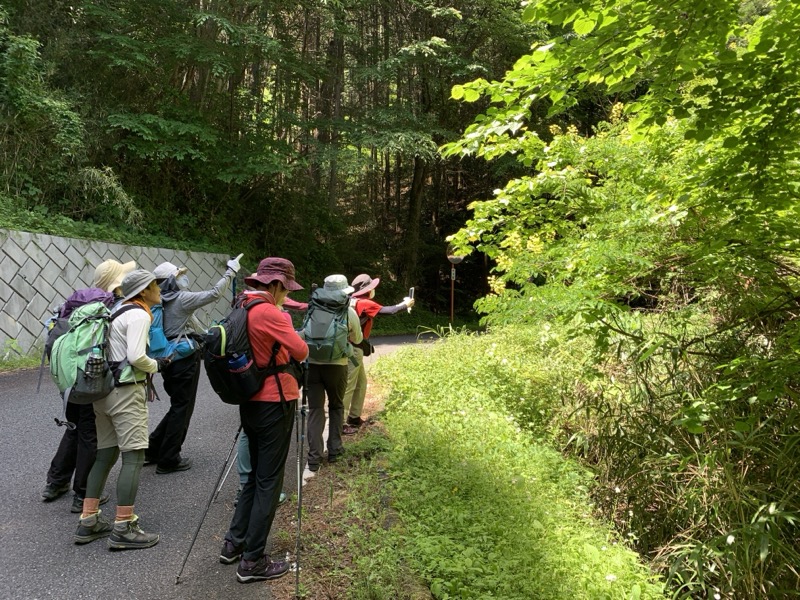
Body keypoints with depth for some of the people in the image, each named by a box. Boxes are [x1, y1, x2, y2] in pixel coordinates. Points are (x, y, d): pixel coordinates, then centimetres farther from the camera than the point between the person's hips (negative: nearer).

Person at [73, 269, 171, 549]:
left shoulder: (118, 311, 16)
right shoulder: (138, 315, -12)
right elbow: (136, 357, -22)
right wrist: (156, 366, -4)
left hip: (103, 389, 10)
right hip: (126, 391, -9)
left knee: (105, 455, 15)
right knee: (134, 457, -5)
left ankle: (88, 522, 20)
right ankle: (123, 529, -4)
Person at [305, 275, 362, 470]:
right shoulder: (349, 312, 0)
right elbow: (357, 339, 12)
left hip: (312, 363, 1)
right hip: (337, 365, -1)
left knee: (315, 409, 6)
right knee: (336, 407, 19)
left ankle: (314, 457, 1)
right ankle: (334, 450, 19)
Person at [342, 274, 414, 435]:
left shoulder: (354, 301, 11)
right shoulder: (365, 303, -14)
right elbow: (389, 311, -12)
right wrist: (405, 305, 4)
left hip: (352, 348, 10)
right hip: (353, 349, -10)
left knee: (361, 383, 18)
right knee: (348, 386, -7)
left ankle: (354, 418, 26)